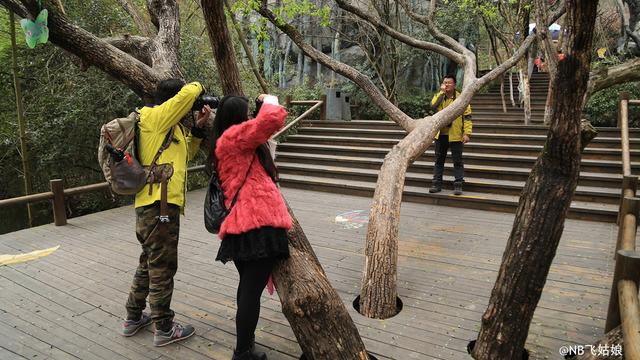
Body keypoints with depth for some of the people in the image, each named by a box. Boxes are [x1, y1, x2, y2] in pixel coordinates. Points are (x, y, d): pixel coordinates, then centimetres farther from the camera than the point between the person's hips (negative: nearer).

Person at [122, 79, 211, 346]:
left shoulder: (168, 126, 20)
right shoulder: (155, 117, -8)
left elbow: (185, 153, 26)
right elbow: (188, 94, -19)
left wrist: (198, 127, 15)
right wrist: (198, 86, 4)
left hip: (153, 205, 10)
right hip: (159, 204, -10)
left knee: (149, 263, 20)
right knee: (162, 267, 0)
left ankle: (133, 318, 33)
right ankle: (164, 329, 12)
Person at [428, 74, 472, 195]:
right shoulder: (439, 97, 6)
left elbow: (467, 116, -4)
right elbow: (433, 106, -16)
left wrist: (467, 133, -11)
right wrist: (441, 92, -15)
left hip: (455, 135, -3)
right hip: (440, 135, 3)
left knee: (457, 161, 2)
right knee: (439, 160, 10)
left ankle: (458, 184, 9)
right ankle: (437, 183, 18)